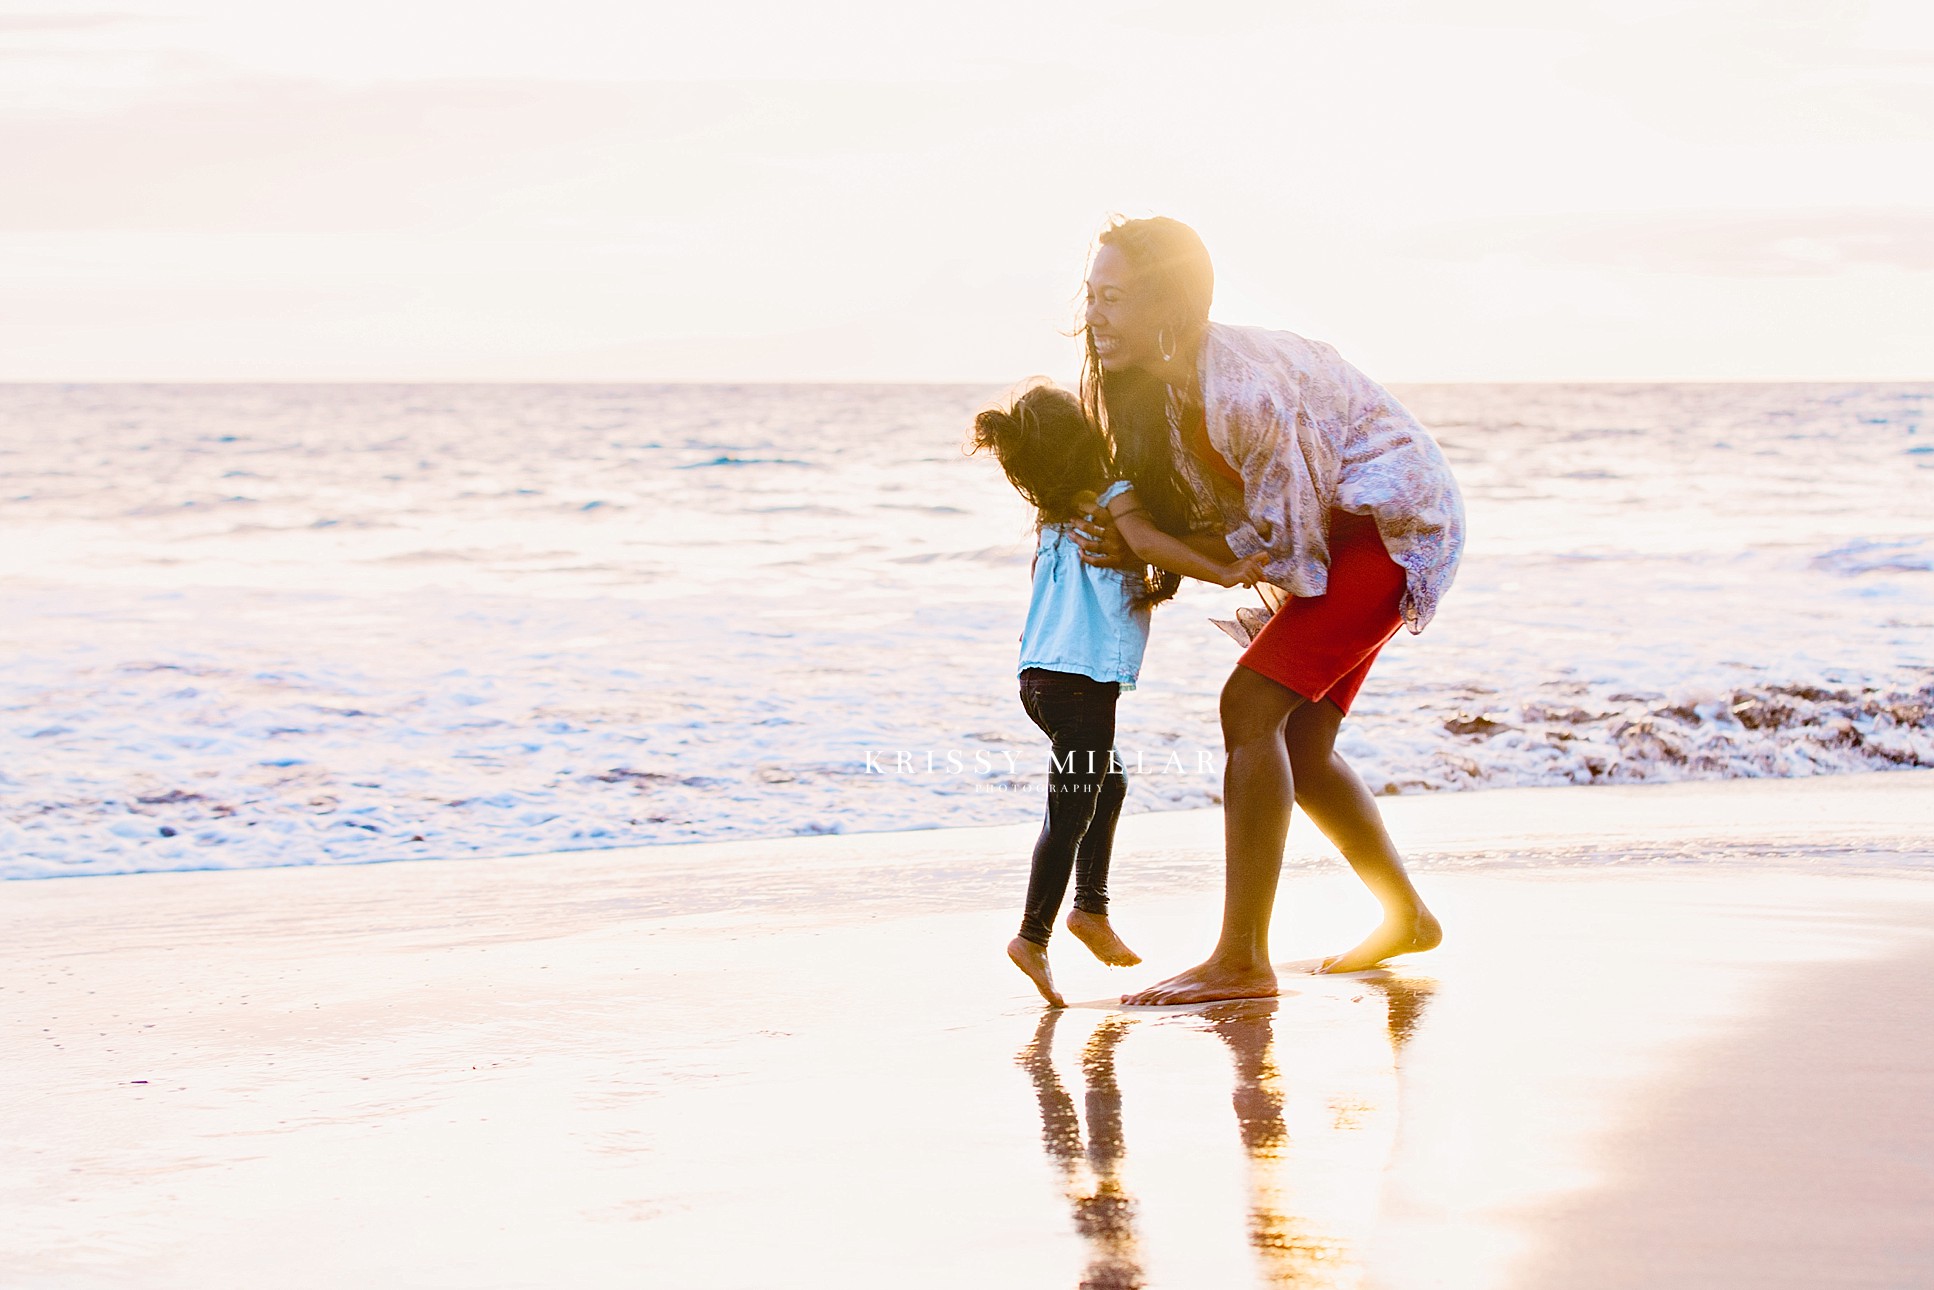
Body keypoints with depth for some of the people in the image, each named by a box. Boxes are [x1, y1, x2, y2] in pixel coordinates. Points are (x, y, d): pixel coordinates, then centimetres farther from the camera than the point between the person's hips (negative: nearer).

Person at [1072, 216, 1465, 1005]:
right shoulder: (1146, 381, -5)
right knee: (1297, 748, 9)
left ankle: (1242, 960, -23)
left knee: (1251, 704, -20)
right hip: (1342, 535, 9)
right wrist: (1106, 533, -9)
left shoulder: (1242, 391, -31)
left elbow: (1283, 548, -23)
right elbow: (1191, 513, 8)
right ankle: (1406, 918, 29)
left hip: (1393, 527, -9)